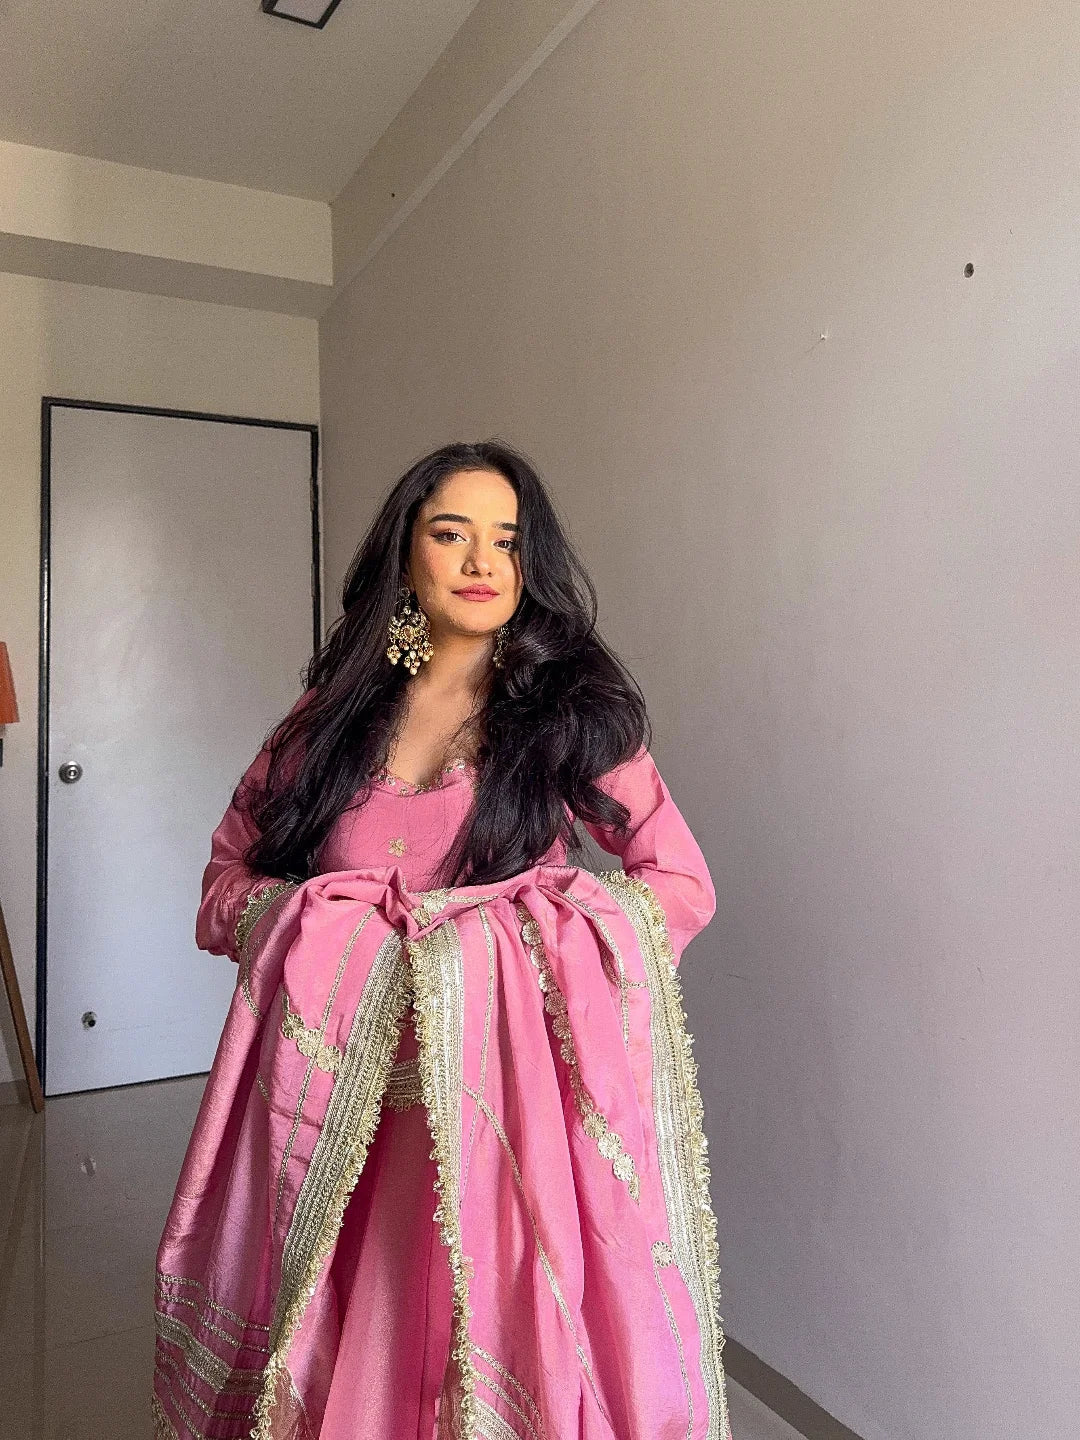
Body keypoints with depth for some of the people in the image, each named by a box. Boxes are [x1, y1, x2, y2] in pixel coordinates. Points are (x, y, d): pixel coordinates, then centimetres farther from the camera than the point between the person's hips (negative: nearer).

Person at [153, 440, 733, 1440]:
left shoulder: (574, 709, 1)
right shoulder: (336, 706, 8)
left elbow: (683, 884, 1)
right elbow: (230, 864, 15)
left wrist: (537, 941, -12)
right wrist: (290, 928, -6)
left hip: (508, 1070, -2)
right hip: (338, 1078, 2)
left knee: (501, 1341, 0)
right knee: (331, 1332, 8)